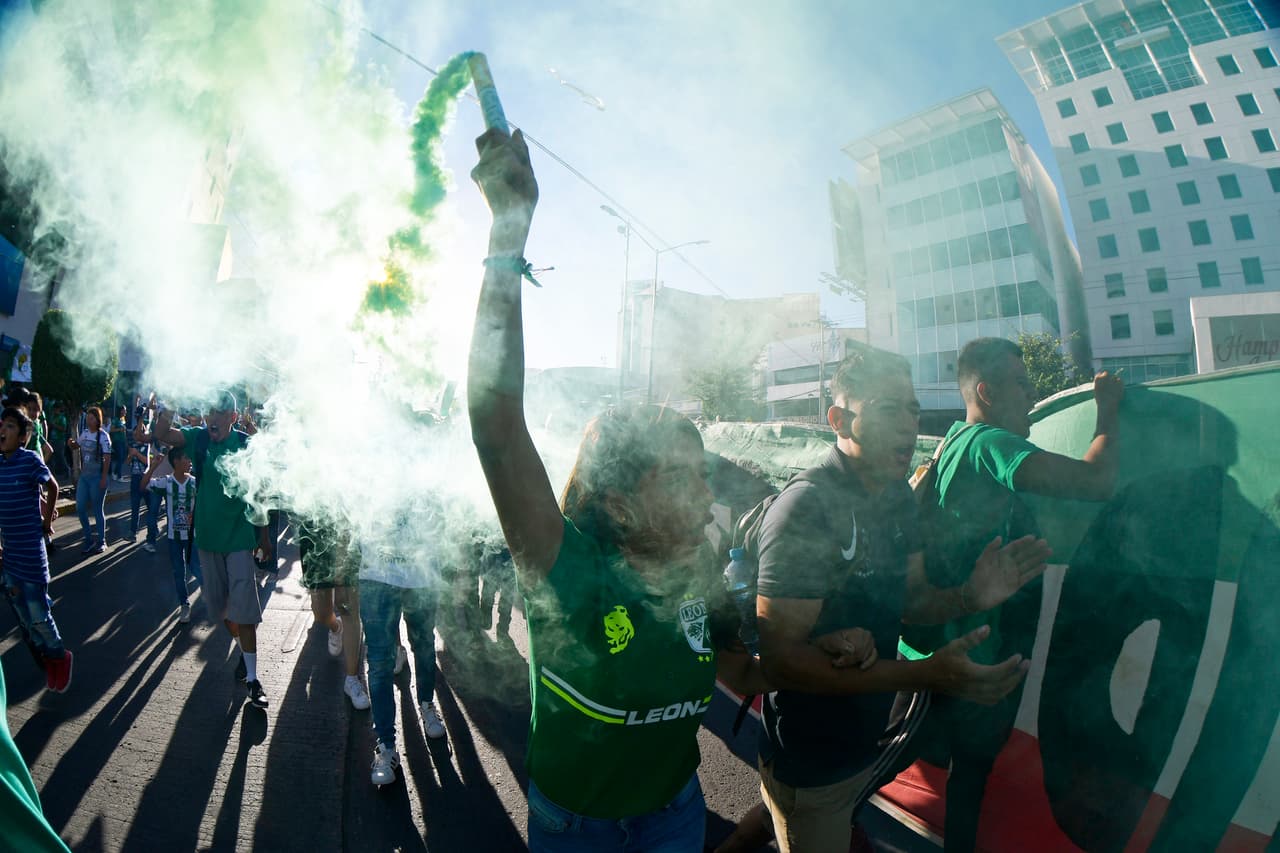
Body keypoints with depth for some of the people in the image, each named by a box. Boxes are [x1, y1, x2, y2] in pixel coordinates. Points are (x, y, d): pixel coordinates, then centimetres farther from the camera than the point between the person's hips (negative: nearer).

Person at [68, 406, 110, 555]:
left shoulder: (103, 435, -12)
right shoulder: (84, 433, 6)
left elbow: (107, 458, -14)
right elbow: (77, 445, 25)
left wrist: (104, 478, -18)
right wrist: (72, 442, 0)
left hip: (97, 477, -6)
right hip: (84, 476, 6)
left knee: (97, 510, 2)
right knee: (80, 508, 7)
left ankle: (101, 541, 15)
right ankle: (89, 538, 22)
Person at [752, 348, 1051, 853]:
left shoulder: (899, 497, 1)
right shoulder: (804, 510, -27)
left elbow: (909, 601, 8)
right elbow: (780, 658, -29)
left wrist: (969, 598, -14)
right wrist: (926, 675, -34)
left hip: (867, 740, 8)